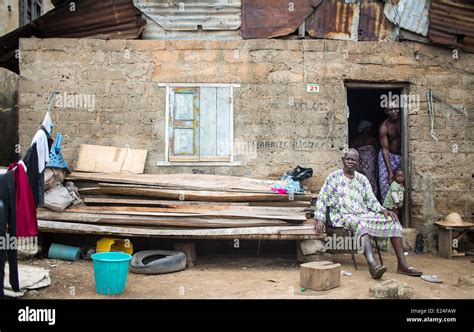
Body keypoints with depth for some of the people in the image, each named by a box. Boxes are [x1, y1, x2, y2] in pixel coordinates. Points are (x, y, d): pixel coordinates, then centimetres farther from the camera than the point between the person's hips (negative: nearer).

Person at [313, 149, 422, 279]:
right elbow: (322, 199, -1)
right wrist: (320, 219, -14)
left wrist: (383, 210, -8)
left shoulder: (362, 179, 17)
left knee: (393, 221, -13)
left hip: (364, 214, 6)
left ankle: (402, 264, -20)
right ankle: (372, 265, -58)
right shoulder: (334, 177, 4)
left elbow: (371, 200, 12)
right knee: (361, 222, -39)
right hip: (344, 216, -5)